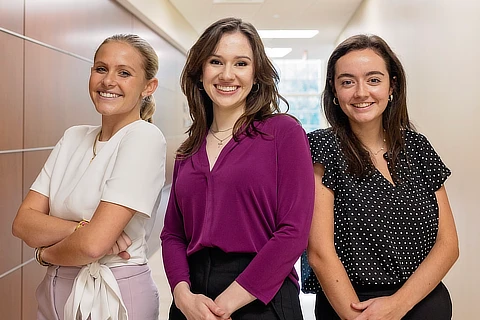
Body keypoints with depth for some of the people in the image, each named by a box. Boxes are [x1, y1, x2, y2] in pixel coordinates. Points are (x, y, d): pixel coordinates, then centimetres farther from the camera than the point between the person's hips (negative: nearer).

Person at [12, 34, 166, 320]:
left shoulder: (144, 137, -17)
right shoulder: (73, 138, 4)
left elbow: (93, 244, -24)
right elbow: (23, 222, -4)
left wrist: (46, 251, -5)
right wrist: (81, 228, -21)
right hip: (54, 293, 6)